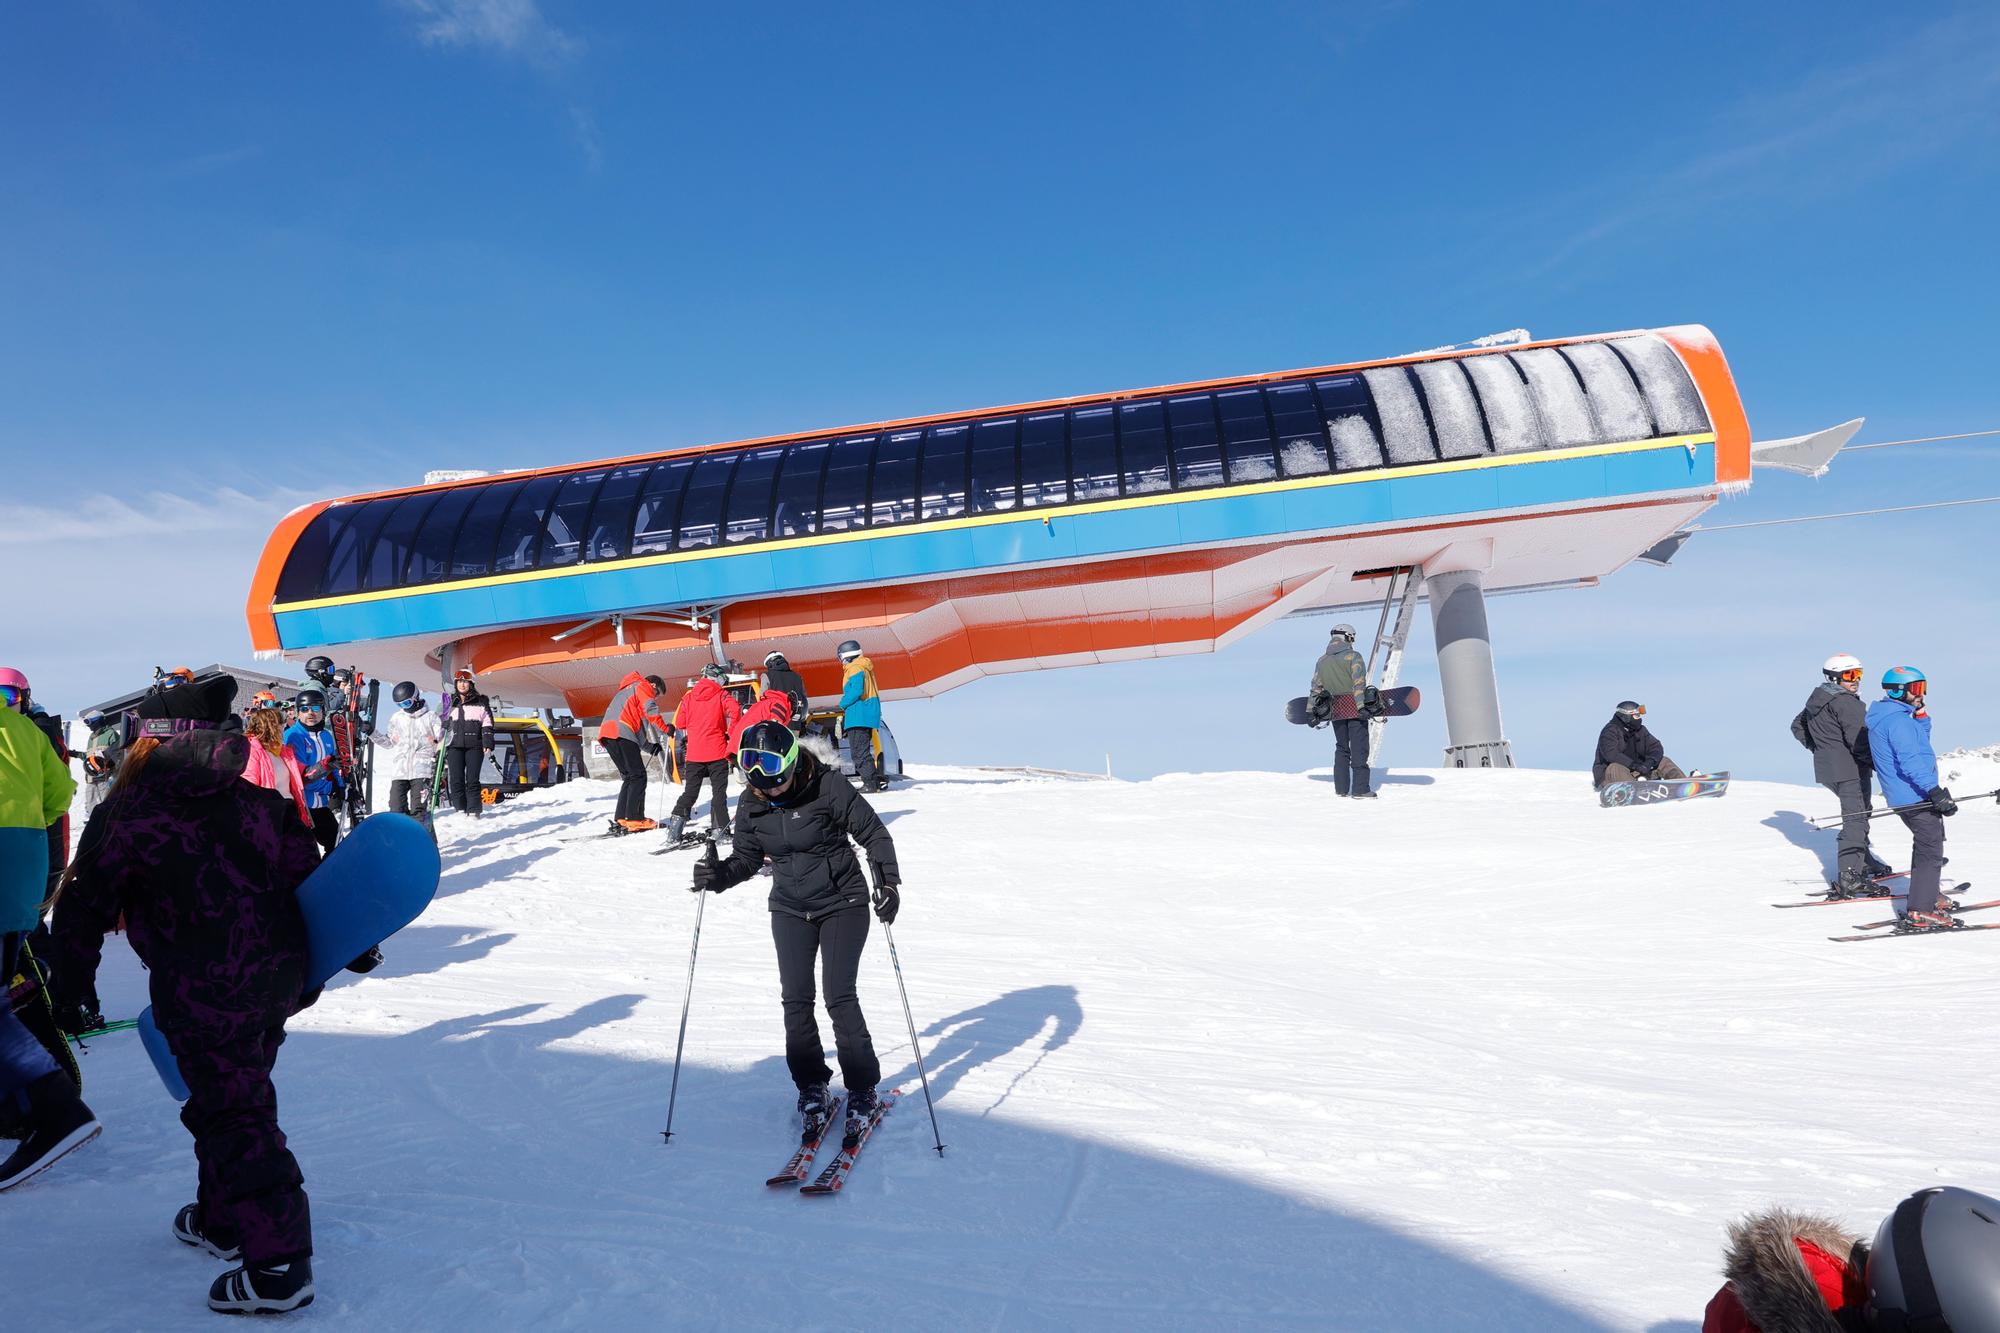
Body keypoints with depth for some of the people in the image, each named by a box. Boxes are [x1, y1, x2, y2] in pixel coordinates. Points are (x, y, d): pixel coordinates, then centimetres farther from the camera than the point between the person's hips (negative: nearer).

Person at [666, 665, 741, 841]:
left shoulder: (688, 696, 8)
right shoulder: (722, 695, -2)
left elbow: (680, 723, 6)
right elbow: (734, 712, -18)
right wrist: (731, 734, -6)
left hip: (693, 754, 3)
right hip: (717, 752, -3)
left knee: (689, 792, 11)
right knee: (719, 792, 5)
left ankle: (675, 827, 0)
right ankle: (720, 829, 1)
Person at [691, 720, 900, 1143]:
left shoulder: (828, 787, -18)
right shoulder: (751, 804, -4)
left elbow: (873, 834, -10)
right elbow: (747, 858, 6)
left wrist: (888, 883, -18)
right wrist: (719, 874, -14)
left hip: (842, 903, -4)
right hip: (790, 909, 4)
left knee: (839, 997, -9)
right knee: (796, 999, -1)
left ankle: (862, 1090, 6)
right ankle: (811, 1086, 17)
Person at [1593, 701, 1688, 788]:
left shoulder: (1640, 731, 10)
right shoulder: (1610, 731, -13)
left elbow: (1656, 748, 2)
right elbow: (1610, 754, -29)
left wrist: (1650, 762, -21)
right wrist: (1634, 765, -36)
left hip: (1635, 772, 7)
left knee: (1663, 762, -2)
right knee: (1616, 768, -40)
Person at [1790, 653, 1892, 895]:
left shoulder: (1817, 700, 13)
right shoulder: (1846, 703, -16)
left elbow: (1798, 726, 25)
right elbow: (1859, 741, -22)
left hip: (1827, 768, 10)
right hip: (1850, 770, -10)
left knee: (1859, 812, 26)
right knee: (1856, 818, -10)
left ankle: (1864, 860, 38)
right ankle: (1849, 879, -14)